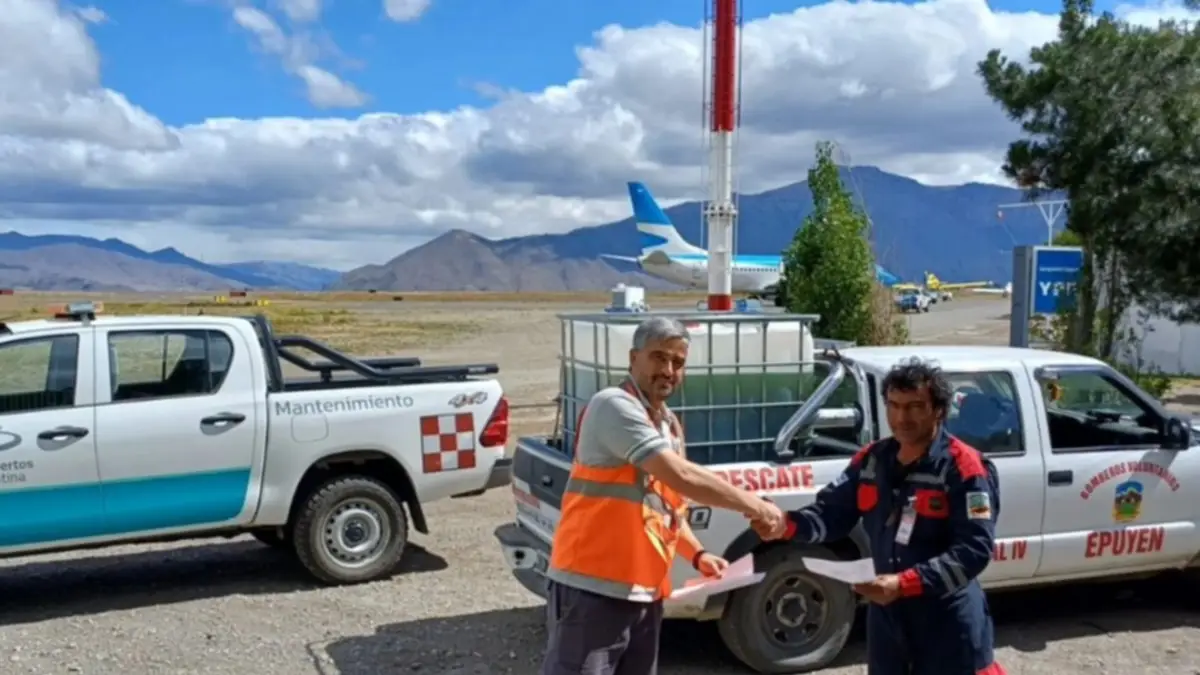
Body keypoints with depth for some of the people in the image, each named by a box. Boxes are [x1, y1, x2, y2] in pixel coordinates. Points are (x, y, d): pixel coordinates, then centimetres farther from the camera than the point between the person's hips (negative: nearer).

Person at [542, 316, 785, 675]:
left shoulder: (669, 425, 15)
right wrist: (753, 505, -15)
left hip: (643, 590, 9)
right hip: (592, 586, -9)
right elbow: (681, 476, -23)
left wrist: (698, 555, 8)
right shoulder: (614, 406, -15)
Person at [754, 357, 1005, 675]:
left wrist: (905, 583, -33)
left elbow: (974, 549, -23)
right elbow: (831, 512, -1)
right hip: (887, 613, 6)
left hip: (948, 619, -6)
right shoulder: (871, 461, 3)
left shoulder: (964, 468, -15)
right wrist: (786, 525, -23)